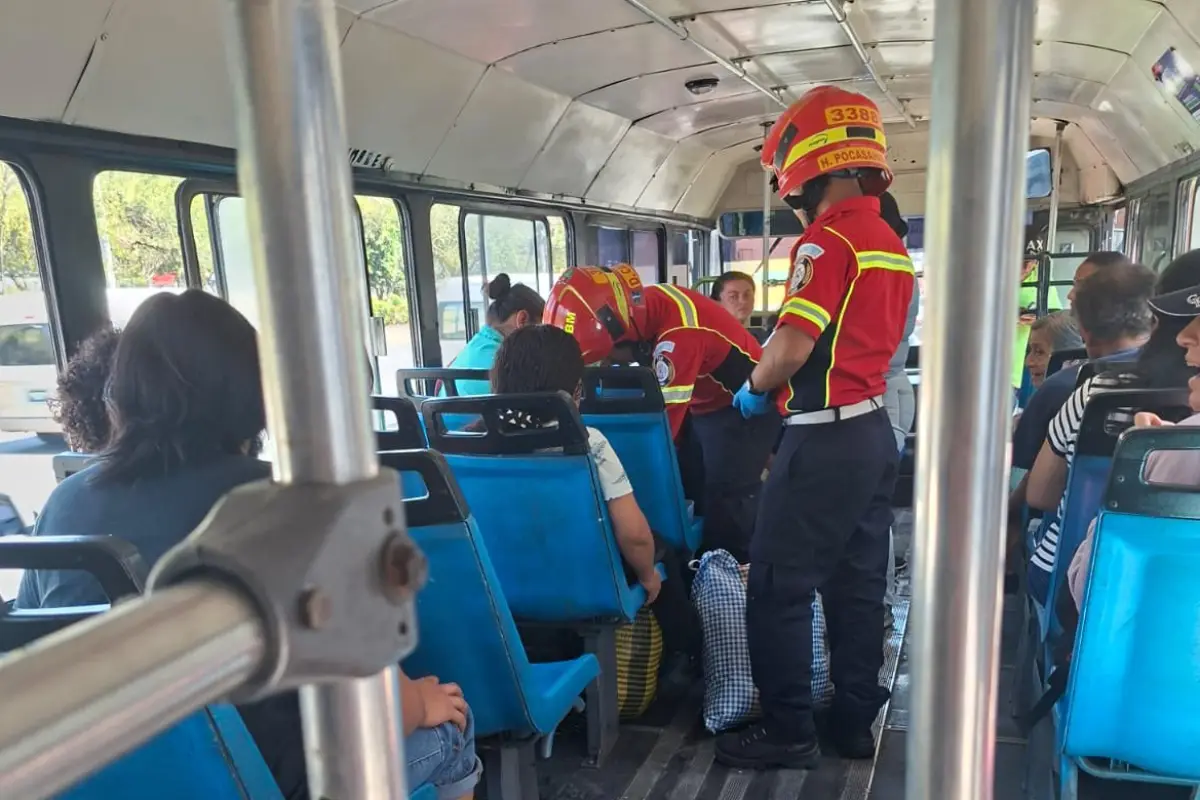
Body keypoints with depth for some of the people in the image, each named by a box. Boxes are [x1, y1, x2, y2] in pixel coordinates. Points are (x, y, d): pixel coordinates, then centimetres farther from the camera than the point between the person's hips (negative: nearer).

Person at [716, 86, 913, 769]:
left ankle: (790, 733, 12)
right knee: (858, 586, 15)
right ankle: (856, 723, 26)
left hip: (828, 438, -9)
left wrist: (753, 388, -2)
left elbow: (793, 348, -21)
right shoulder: (892, 244, 14)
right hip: (875, 430, 9)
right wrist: (781, 381, 19)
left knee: (779, 587, 1)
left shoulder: (828, 239, -15)